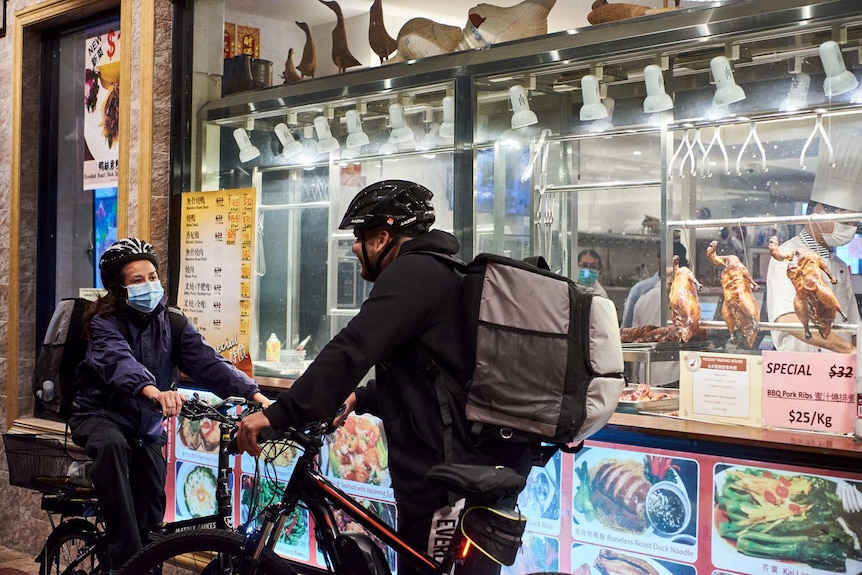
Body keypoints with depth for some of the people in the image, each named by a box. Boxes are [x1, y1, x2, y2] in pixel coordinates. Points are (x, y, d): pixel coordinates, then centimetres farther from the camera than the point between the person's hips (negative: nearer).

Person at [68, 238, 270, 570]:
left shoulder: (171, 323, -4)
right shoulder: (105, 322, -17)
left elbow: (206, 361, -17)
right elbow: (119, 361, -38)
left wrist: (252, 393, -33)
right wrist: (153, 391, -60)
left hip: (146, 425, 5)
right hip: (100, 415, -4)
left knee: (152, 514, -2)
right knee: (113, 445, -38)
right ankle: (124, 560, -35)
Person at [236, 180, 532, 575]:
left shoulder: (412, 272, -13)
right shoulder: (438, 274, 20)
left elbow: (352, 350, -25)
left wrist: (279, 415, -26)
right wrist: (360, 398, 17)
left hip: (449, 482, -10)